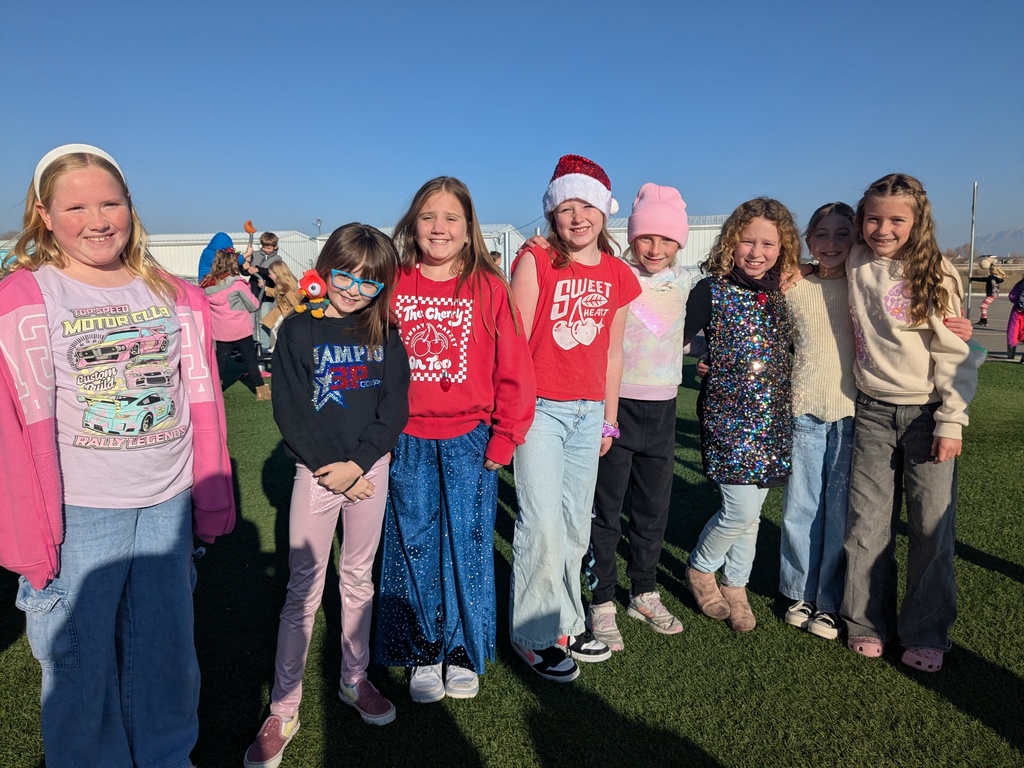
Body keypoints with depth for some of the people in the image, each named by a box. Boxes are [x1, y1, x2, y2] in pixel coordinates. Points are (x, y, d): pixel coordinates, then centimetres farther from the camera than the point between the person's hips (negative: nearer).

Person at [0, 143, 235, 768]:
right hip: (79, 515, -3)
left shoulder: (175, 295, 4)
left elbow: (203, 403, 6)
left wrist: (211, 502, 7)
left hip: (167, 506, 3)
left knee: (168, 652, 17)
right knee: (81, 666, 12)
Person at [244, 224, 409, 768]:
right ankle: (283, 709, 17)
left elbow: (394, 407, -2)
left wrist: (357, 463, -13)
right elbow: (289, 410, -9)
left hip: (370, 468, 3)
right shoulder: (298, 331, -4)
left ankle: (354, 681, 33)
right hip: (317, 471, -2)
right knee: (304, 590, 3)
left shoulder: (384, 335, 3)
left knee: (358, 579, 15)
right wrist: (330, 469, -13)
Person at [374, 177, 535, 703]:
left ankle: (464, 654, 30)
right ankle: (423, 655, 30)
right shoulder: (393, 285, 1)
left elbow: (515, 371, -2)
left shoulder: (489, 288, -2)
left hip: (469, 441, -1)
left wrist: (502, 441, -4)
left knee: (467, 546, 9)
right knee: (414, 548, 10)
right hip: (408, 443, 1)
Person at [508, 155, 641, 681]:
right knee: (543, 527, -5)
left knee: (575, 525, 13)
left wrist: (609, 418, 15)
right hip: (540, 408, -5)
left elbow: (612, 351, 13)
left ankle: (565, 623, 30)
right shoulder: (535, 262, -6)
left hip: (589, 412, 5)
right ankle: (535, 634, 15)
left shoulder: (618, 277, 8)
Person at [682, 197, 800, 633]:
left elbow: (791, 347, 17)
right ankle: (700, 569, 21)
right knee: (741, 510, -7)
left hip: (772, 417, 5)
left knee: (750, 511, 12)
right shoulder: (712, 290, -8)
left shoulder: (782, 293, 7)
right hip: (727, 414, -5)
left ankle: (735, 588, 31)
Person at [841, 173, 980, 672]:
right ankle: (867, 622, 22)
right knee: (867, 522, 6)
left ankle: (926, 633, 18)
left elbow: (954, 354, -8)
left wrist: (951, 421, -11)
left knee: (932, 525, 2)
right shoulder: (855, 266, 2)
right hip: (872, 411, 3)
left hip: (927, 413, -2)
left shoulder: (935, 274, -7)